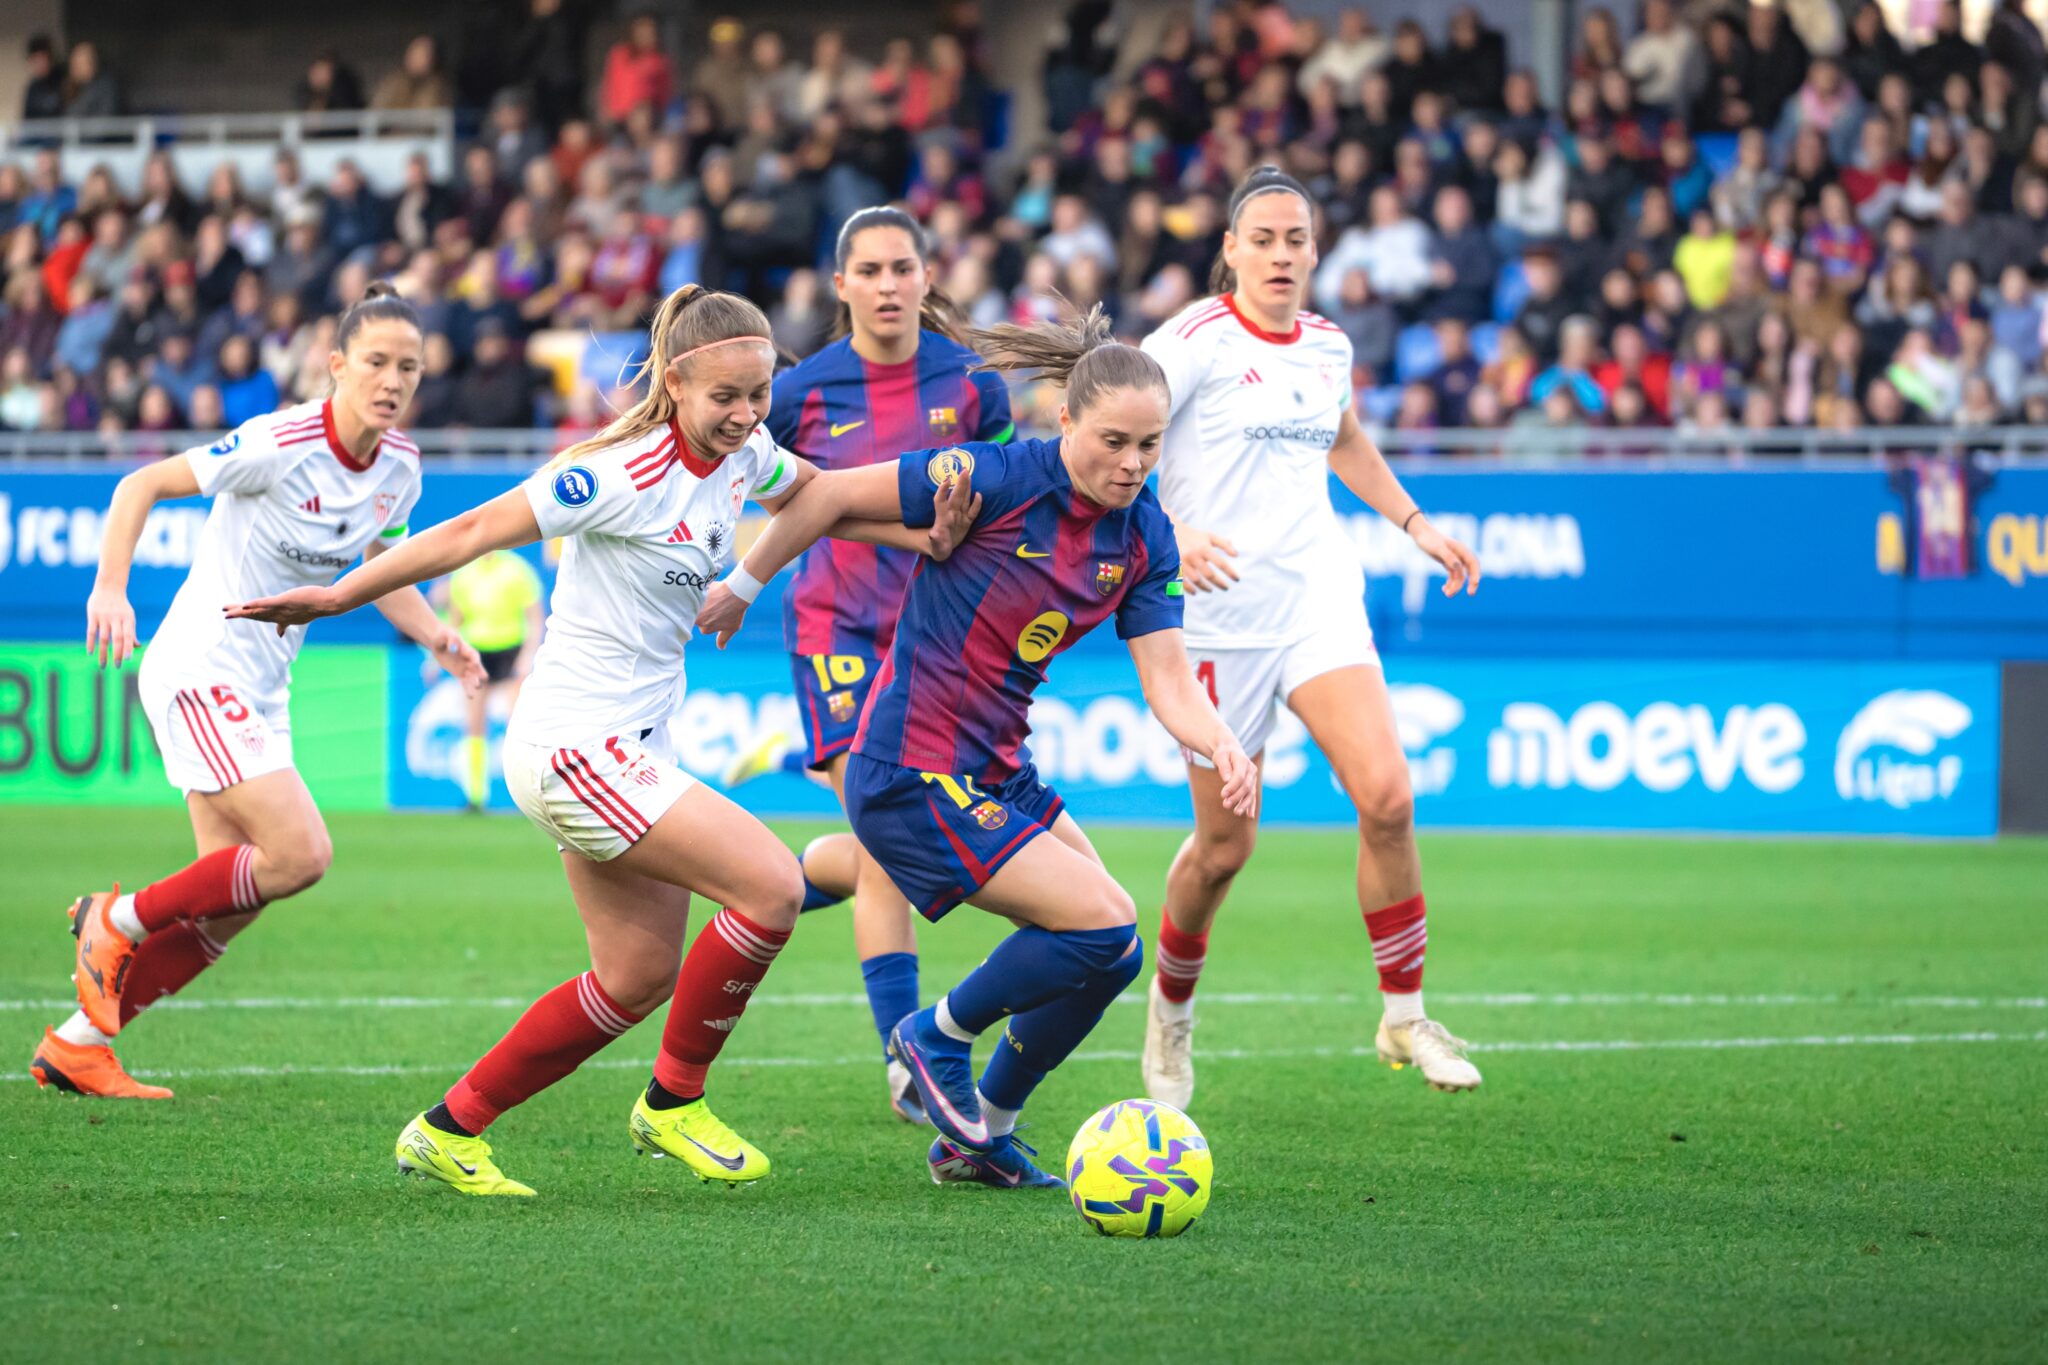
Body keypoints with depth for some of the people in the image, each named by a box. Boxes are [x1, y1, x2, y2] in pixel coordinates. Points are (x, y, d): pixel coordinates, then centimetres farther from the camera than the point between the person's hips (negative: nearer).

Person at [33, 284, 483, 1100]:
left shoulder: (399, 468, 2)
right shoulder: (281, 444, -20)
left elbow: (381, 575, 18)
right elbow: (142, 485, -14)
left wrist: (437, 638, 0)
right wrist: (111, 588, -27)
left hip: (261, 691, 8)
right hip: (200, 671, -8)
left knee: (232, 904, 6)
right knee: (301, 854, -19)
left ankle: (76, 1045, 16)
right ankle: (120, 920, 1)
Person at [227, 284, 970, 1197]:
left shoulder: (742, 456, 2)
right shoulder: (628, 476, -22)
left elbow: (813, 493, 25)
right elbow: (474, 533, -17)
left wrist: (918, 533, 11)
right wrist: (339, 598, -14)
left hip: (630, 748, 10)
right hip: (576, 746, -10)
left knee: (639, 976, 13)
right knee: (772, 886, -17)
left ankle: (448, 1132, 20)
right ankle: (673, 1102, 0)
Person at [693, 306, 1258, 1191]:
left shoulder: (1143, 537, 1)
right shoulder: (998, 480, -20)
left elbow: (1168, 683, -3)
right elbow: (832, 495, -12)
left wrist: (1222, 746, -24)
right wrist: (745, 584, -2)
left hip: (997, 774, 8)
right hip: (913, 777, -8)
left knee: (1107, 955, 7)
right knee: (1103, 926, -15)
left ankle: (977, 1138, 22)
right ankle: (939, 1035, 9)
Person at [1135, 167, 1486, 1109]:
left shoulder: (1327, 346, 10)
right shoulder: (1196, 341, -10)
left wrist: (1414, 525, 22)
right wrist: (1170, 528, -31)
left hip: (1320, 599, 5)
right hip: (1223, 614, -5)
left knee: (1386, 798, -15)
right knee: (1224, 844, 1)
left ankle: (1405, 1017, -3)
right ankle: (1171, 1015, 28)